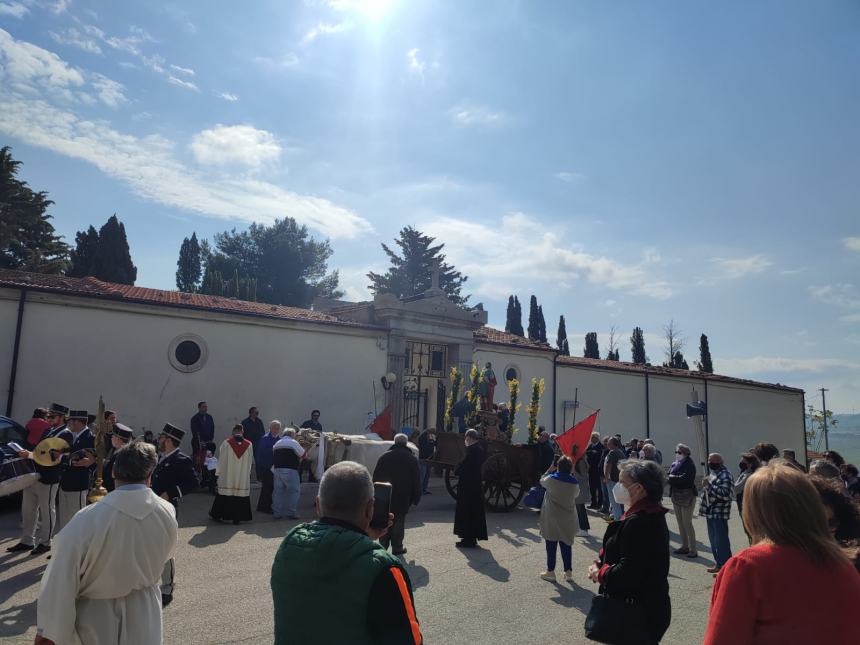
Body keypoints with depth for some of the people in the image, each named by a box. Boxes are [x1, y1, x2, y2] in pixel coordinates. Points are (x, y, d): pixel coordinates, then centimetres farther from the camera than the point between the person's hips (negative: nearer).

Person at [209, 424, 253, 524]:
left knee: (224, 496, 11)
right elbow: (249, 461, 4)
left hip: (227, 476, -1)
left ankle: (217, 515, 23)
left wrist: (218, 473, 6)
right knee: (240, 496, 6)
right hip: (243, 478, 1)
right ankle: (237, 518, 7)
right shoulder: (249, 445, -4)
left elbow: (221, 459, -3)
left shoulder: (226, 443, -9)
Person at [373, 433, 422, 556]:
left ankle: (383, 545, 14)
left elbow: (375, 478, 5)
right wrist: (415, 498, 4)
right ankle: (397, 547, 6)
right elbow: (416, 481, 0)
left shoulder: (384, 457, 6)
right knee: (398, 522, 3)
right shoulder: (411, 459, 1)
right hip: (402, 497, -2)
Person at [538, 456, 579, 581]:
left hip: (551, 520, -3)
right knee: (566, 546, 13)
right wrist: (571, 474, 13)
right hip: (568, 521, 3)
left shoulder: (551, 479, -13)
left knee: (551, 546, 7)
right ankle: (568, 572, 17)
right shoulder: (574, 483, -6)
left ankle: (550, 572, 14)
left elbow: (542, 481, 8)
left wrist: (549, 470, 21)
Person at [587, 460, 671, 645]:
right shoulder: (651, 515, 7)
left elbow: (627, 573, -32)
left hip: (637, 613, -10)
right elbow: (622, 553, 13)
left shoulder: (637, 522, -28)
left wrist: (600, 574, -14)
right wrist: (599, 563, -3)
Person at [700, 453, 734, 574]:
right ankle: (718, 563, 26)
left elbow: (725, 494, -26)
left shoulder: (725, 475, -15)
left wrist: (709, 485, -24)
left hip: (719, 513, -10)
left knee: (721, 540, -4)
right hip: (711, 512, 10)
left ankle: (724, 566, 2)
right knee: (713, 539, 16)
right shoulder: (713, 473, 15)